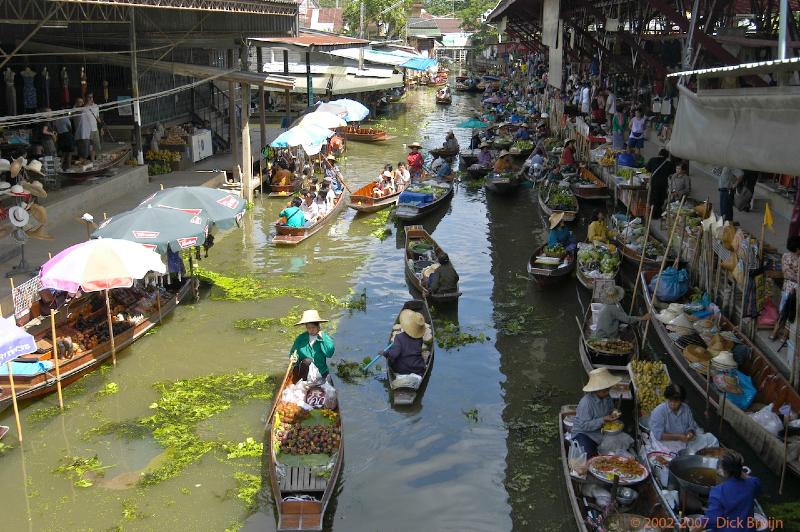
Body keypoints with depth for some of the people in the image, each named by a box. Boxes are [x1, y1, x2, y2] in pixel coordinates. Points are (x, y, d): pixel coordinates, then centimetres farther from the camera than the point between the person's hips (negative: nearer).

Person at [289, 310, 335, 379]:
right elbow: (293, 353, 7)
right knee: (308, 361, -30)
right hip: (303, 372, 0)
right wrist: (293, 359, -16)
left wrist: (322, 338, -14)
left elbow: (330, 353, -15)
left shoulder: (325, 337, 0)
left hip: (321, 373, 0)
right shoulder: (301, 338, 3)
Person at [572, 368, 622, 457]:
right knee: (588, 454, -33)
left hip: (601, 431, 7)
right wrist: (603, 420, -30)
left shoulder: (607, 397, -3)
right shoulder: (586, 402, -26)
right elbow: (584, 425, -26)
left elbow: (610, 410, 16)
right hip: (583, 433, -7)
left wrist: (612, 415, -9)